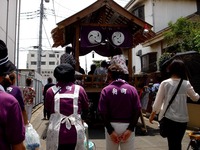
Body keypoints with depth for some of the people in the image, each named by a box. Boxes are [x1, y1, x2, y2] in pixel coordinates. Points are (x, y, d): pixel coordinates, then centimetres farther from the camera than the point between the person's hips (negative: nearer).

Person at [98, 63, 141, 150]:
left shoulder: (106, 90, -5)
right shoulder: (132, 89, -2)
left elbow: (103, 112, -10)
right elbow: (137, 110, -7)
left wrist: (110, 130, -7)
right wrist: (130, 129, -6)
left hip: (112, 126, 0)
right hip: (127, 126, 1)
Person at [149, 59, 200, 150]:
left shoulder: (165, 83, -8)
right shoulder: (186, 84, -3)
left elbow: (158, 101, -5)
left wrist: (152, 114, 9)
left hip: (169, 118, -2)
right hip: (182, 118, 2)